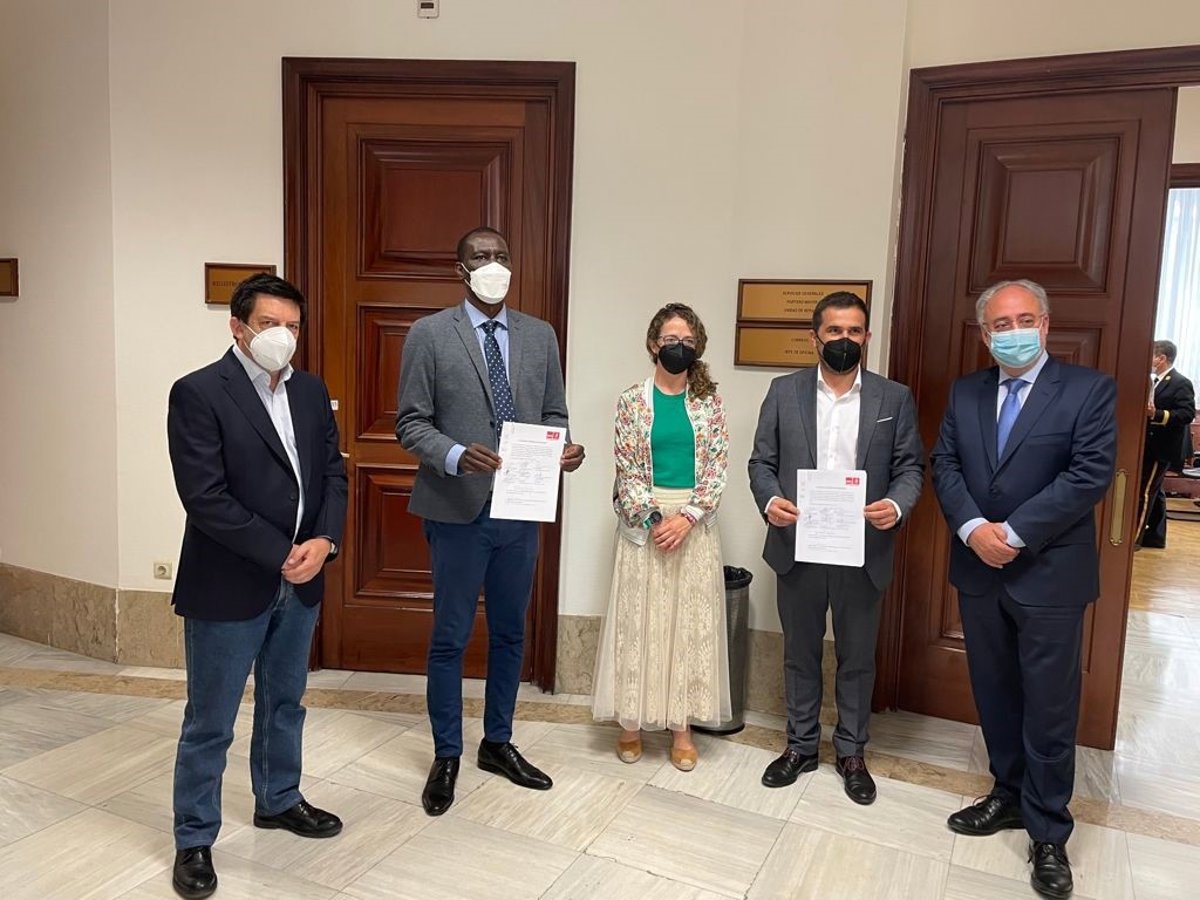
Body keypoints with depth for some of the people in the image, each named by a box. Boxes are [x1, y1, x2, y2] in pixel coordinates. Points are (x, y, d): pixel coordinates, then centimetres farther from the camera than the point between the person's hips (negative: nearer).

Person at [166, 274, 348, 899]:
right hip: (228, 586, -6)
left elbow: (333, 473, 6)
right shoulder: (198, 393, -13)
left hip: (299, 583, 6)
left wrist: (323, 540, -11)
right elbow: (205, 498, -19)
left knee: (285, 703, 22)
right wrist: (281, 554, -19)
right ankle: (194, 839, 27)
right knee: (210, 722, 9)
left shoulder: (311, 391, 6)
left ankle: (278, 800, 42)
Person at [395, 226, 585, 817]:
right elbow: (411, 423, -6)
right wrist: (456, 456, -24)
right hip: (457, 509, -4)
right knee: (450, 637, 8)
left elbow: (553, 414, 10)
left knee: (510, 633, 16)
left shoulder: (540, 336, 7)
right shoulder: (429, 334, -4)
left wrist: (564, 448, -12)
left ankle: (498, 744, 35)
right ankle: (446, 756, 27)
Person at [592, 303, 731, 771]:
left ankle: (681, 726, 18)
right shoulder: (632, 400, 0)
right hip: (643, 521, -1)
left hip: (695, 524, 1)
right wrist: (652, 519, -13)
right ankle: (632, 721, 19)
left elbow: (717, 469, -1)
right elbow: (626, 469, -3)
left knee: (691, 621, 6)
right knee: (639, 619, 5)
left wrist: (687, 517, -13)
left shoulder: (709, 401, 3)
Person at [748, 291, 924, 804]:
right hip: (797, 547, 1)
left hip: (863, 551, 0)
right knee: (800, 652, 15)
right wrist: (769, 500, -17)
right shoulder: (784, 392, 2)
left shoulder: (895, 399, 2)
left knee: (857, 657, 13)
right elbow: (762, 462, 2)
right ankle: (801, 746, 32)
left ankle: (851, 753, 31)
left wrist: (897, 505, -18)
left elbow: (910, 467, 2)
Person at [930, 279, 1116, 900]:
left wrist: (1014, 534, -18)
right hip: (978, 570, 4)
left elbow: (1090, 475, -14)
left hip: (1049, 573, -4)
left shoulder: (1089, 389, -6)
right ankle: (1009, 795, 34)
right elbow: (945, 465, 3)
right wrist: (972, 528, -14)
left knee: (1050, 707, 5)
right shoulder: (965, 392, 7)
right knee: (995, 696, 16)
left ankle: (1048, 832, 20)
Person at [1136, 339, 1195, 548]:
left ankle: (1135, 537, -3)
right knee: (1153, 492, 14)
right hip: (1149, 446, 9)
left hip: (1161, 449, -9)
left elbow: (1188, 414, -22)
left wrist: (1157, 414, -32)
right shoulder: (1154, 381, 13)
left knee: (1145, 492, -7)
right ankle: (1155, 536, 23)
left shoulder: (1181, 384, -12)